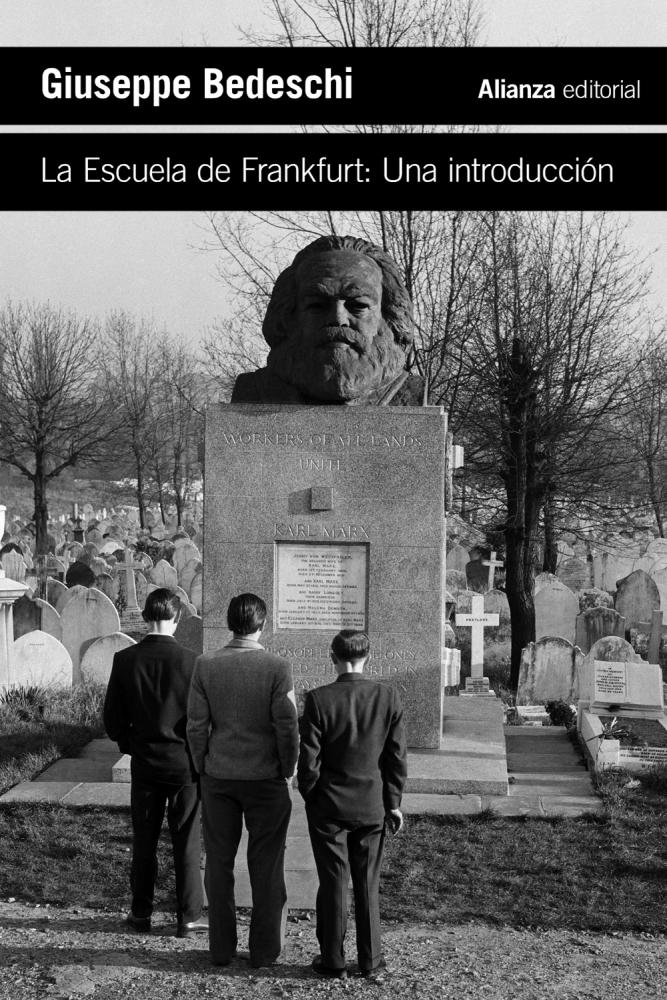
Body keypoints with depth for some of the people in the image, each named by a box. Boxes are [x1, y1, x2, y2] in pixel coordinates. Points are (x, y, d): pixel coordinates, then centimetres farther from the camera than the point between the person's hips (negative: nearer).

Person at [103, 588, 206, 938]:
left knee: (143, 842, 13)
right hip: (185, 763, -2)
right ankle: (188, 918, 13)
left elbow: (112, 718, -2)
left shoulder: (125, 660, -7)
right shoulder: (191, 661, -14)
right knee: (187, 843, 7)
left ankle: (141, 913, 23)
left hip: (145, 764, 2)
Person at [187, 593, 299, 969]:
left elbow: (196, 726, -2)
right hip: (266, 778, -2)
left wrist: (203, 768, 10)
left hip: (218, 778, 2)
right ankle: (265, 949, 16)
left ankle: (222, 948, 20)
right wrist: (287, 770, 3)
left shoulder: (206, 666, -5)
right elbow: (288, 727, -12)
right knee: (266, 866, 9)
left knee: (219, 863, 12)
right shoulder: (278, 667, -12)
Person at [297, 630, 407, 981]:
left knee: (333, 883, 9)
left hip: (328, 806, -2)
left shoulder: (318, 699, -16)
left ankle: (333, 960, 18)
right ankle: (370, 958, 22)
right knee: (367, 883, 14)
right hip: (372, 806, 2)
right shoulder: (389, 697, -8)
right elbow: (397, 755, -3)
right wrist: (394, 803, 7)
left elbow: (308, 759, -12)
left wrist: (309, 798, 4)